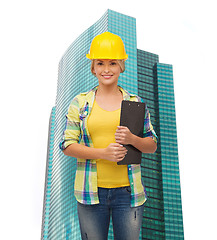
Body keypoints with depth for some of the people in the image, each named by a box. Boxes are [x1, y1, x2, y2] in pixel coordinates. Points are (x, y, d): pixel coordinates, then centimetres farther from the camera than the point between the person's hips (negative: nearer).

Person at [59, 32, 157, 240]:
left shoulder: (135, 102, 7)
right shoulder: (80, 103, 5)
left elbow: (152, 145, 9)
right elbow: (67, 145, 0)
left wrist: (132, 139, -14)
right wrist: (103, 153, -15)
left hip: (127, 191, 1)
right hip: (91, 191, -1)